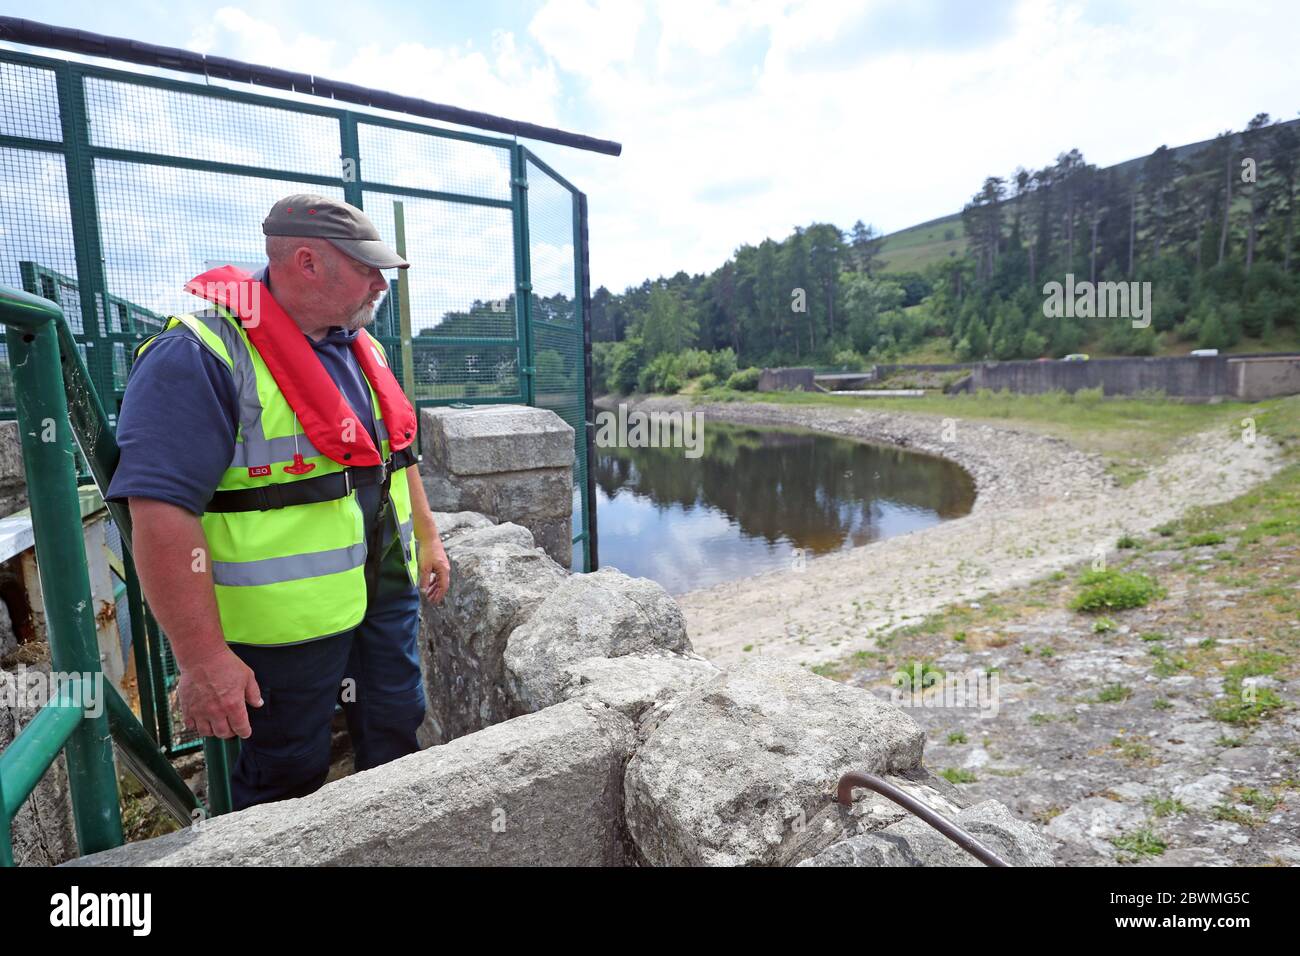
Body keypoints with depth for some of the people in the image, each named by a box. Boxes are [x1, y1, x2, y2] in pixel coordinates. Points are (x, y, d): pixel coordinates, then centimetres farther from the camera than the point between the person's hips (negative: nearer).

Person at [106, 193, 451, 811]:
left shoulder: (361, 347, 7)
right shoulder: (201, 355, -19)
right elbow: (161, 510, -25)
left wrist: (427, 539, 18)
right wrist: (201, 657, -24)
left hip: (388, 593, 8)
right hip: (291, 623, -7)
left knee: (396, 738, 22)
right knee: (287, 783, 11)